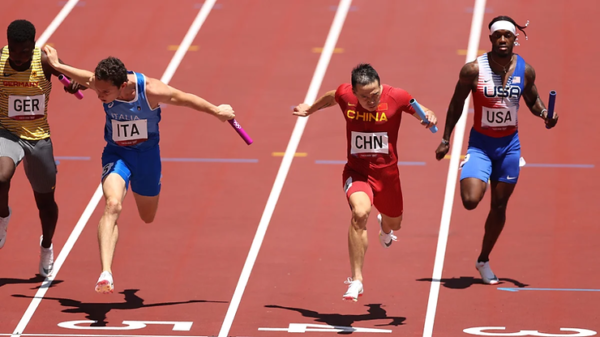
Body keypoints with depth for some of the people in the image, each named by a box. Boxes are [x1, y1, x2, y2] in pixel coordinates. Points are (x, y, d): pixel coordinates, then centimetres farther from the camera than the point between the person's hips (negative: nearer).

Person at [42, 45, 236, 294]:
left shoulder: (151, 91, -29)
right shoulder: (100, 83, -23)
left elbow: (187, 99, -11)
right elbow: (84, 77, 3)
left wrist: (217, 112, 3)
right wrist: (56, 65, 12)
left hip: (147, 154, 0)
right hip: (116, 154, 0)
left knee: (148, 218, 18)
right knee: (112, 205, -28)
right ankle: (106, 274, -38)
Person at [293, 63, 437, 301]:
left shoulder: (396, 97, -17)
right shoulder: (345, 95, -14)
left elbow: (421, 112, 0)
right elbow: (331, 98, 11)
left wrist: (430, 117, -24)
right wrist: (310, 109, 29)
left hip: (387, 173, 2)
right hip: (357, 171, -2)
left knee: (393, 223, 23)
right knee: (360, 212, -31)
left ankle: (384, 226, 67)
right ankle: (356, 281, -24)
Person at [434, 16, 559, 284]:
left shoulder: (525, 70, -6)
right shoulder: (473, 70, -15)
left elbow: (532, 100, 11)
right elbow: (457, 104, -2)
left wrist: (545, 114, -11)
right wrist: (446, 139, 1)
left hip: (509, 145, 3)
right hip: (480, 144, -3)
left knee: (499, 206, 9)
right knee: (470, 201, -19)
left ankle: (484, 261, 27)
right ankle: (468, 178, 19)